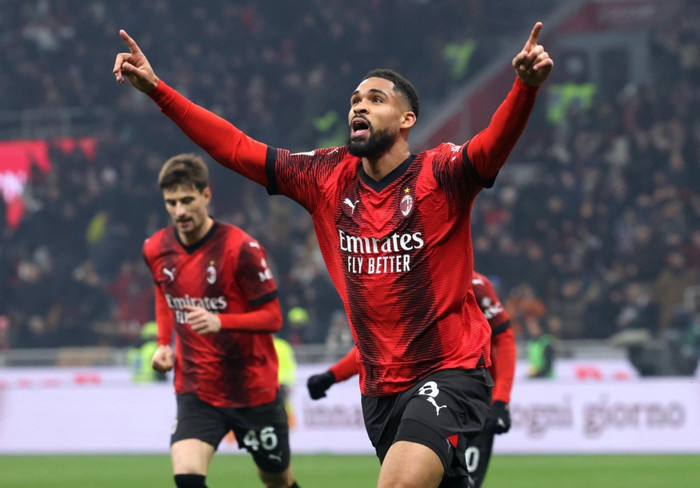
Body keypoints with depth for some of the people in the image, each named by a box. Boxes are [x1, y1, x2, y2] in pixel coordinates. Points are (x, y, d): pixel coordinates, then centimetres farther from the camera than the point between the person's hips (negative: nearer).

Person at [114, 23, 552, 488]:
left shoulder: (439, 175, -9)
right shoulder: (327, 178, 6)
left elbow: (493, 146, -29)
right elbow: (235, 147, 8)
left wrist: (525, 88, -49)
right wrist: (156, 88, 2)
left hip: (450, 372, -6)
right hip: (379, 387, 6)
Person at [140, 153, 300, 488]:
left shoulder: (240, 248, -18)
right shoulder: (156, 250, -2)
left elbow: (273, 317, -15)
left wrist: (220, 322, -32)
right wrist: (164, 344, 6)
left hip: (253, 389, -3)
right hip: (196, 391, 3)